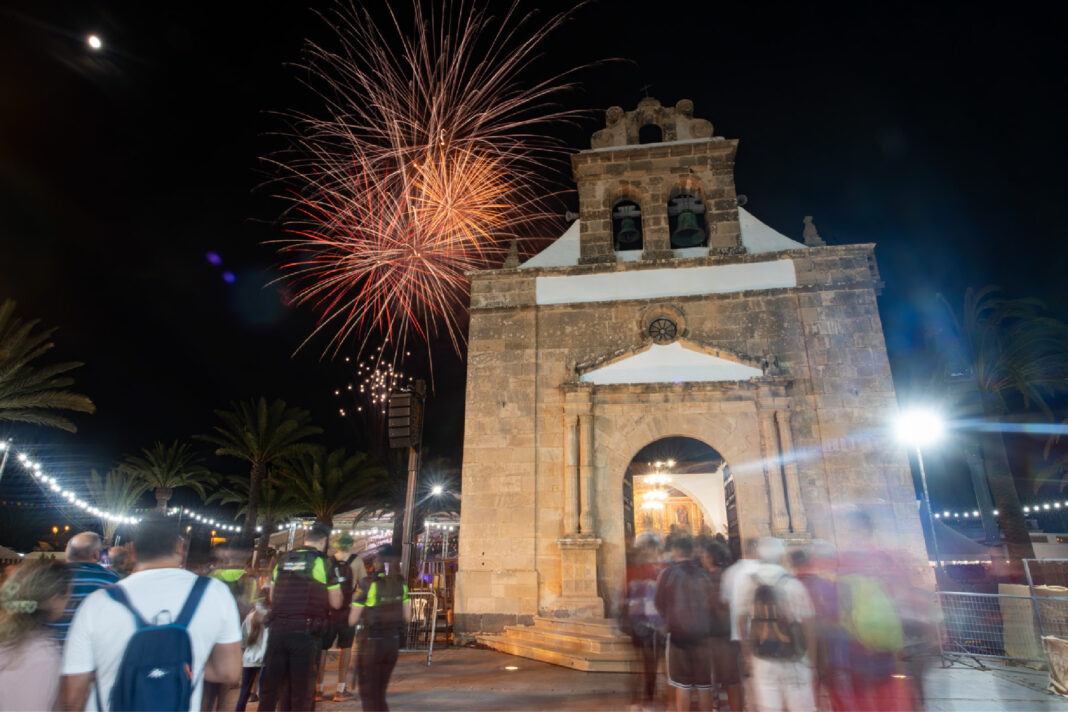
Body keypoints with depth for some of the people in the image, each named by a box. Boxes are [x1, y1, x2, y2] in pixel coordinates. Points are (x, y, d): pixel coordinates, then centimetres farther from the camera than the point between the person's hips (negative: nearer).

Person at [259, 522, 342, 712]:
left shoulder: (282, 560, 9)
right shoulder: (322, 563, -6)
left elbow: (272, 597, 19)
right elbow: (336, 603, -3)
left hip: (277, 630, 4)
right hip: (306, 632, -4)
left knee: (270, 685, 14)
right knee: (302, 689, 6)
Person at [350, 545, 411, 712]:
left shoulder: (368, 585, -16)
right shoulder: (401, 585, -1)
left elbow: (352, 620, -13)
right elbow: (407, 618, 4)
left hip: (370, 644, -5)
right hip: (393, 643, 5)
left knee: (369, 695, 10)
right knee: (380, 693, 22)